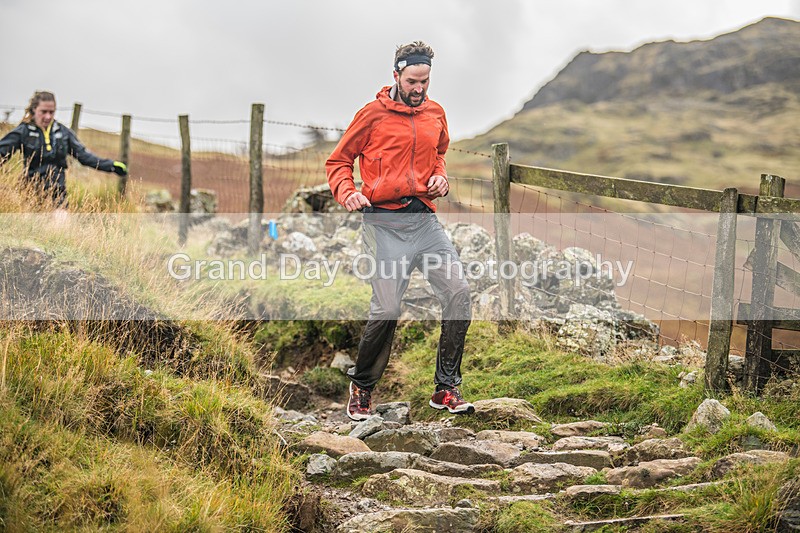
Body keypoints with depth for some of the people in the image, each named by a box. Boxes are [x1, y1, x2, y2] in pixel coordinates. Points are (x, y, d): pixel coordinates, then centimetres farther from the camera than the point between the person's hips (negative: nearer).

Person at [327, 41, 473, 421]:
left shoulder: (435, 114, 13)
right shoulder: (373, 114, -1)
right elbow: (338, 161, 6)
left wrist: (440, 178, 11)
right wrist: (347, 193, -12)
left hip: (424, 218, 5)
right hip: (384, 222, -5)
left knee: (458, 292, -8)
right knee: (387, 308, -13)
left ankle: (446, 388, 3)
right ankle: (361, 388, 11)